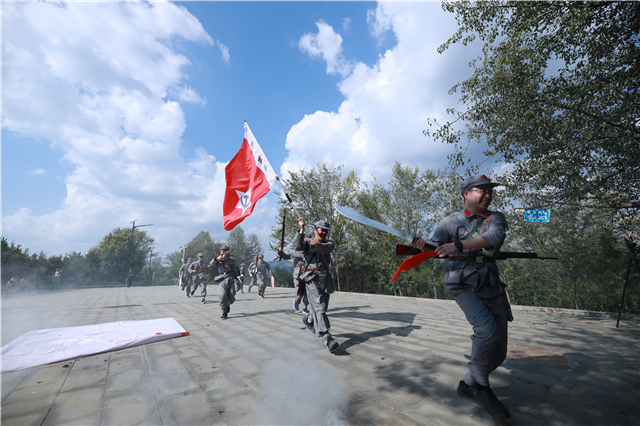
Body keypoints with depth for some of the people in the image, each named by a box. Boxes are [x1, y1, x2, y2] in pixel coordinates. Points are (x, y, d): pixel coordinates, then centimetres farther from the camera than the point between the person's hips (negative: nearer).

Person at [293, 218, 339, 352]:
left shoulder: (329, 243, 13)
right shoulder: (307, 242, 8)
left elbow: (327, 248, -12)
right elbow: (296, 246, -14)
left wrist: (317, 245, -34)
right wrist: (302, 229, -21)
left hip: (325, 277, 4)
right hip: (311, 277, -4)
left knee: (323, 306, 16)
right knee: (319, 307, -13)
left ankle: (309, 319, 45)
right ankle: (326, 337, -13)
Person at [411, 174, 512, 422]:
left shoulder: (496, 218, 8)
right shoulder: (451, 222, 5)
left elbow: (493, 237, -15)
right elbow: (435, 249, -2)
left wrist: (458, 246, -30)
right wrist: (422, 247, -26)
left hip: (491, 286, 4)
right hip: (463, 284, -4)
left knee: (498, 352, 6)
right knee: (487, 330, -25)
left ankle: (468, 385, 29)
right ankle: (481, 386, 1)